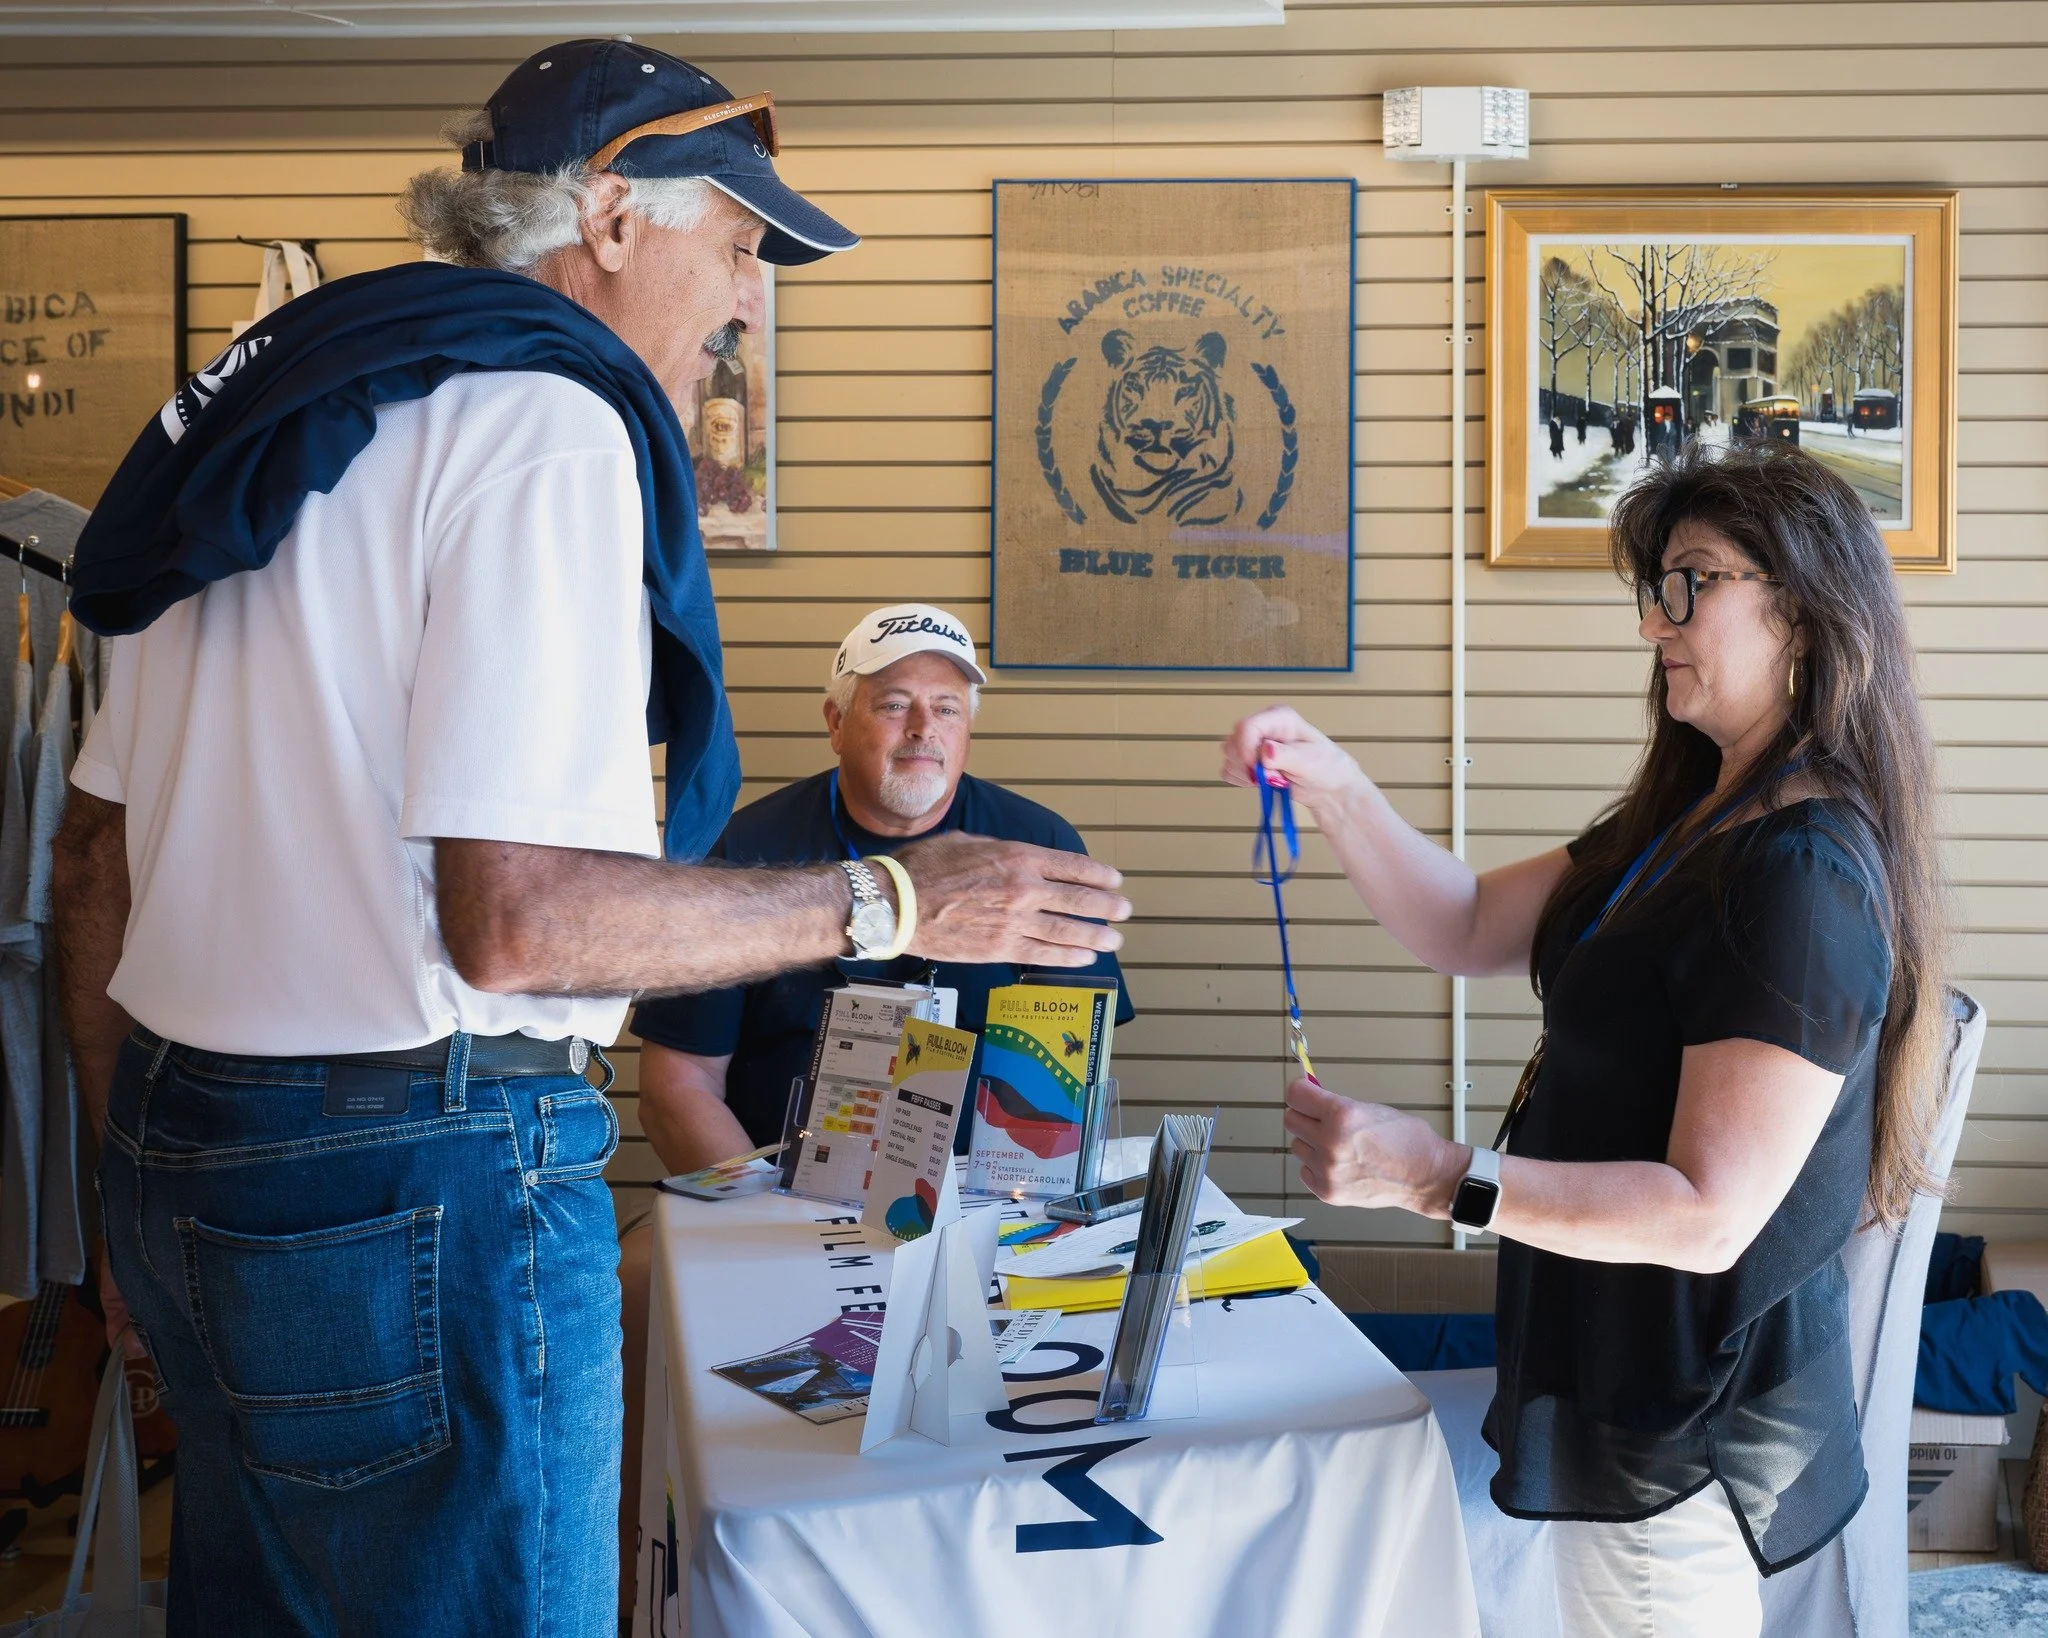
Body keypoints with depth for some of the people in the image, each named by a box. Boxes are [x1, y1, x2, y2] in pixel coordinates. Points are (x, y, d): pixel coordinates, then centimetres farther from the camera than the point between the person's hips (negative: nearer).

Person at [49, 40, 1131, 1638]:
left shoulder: (294, 415, 15)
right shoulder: (548, 424, -13)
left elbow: (98, 856, 17)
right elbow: (512, 917, -22)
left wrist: (150, 1174, 23)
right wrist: (893, 901, -14)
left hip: (185, 1153, 10)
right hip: (419, 1187, -9)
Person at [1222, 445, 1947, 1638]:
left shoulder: (1803, 880, -24)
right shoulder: (1691, 822, 7)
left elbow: (1710, 1214, -26)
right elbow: (1467, 927, 8)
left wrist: (1442, 1176, -32)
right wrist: (1335, 789, -6)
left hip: (1692, 1425, -9)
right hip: (1640, 1385, 9)